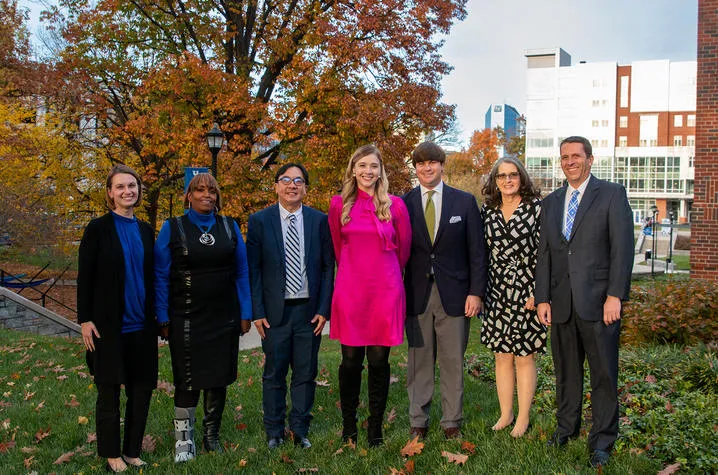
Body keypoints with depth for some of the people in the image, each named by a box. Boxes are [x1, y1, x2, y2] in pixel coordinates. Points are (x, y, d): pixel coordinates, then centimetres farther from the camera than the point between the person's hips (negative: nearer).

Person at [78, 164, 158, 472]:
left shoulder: (145, 231, 8)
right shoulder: (98, 228, -6)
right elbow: (84, 278, -7)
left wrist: (157, 315, 10)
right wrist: (85, 320, -11)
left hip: (142, 325, 4)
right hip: (108, 325, -4)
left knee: (142, 389, 8)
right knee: (109, 391, 8)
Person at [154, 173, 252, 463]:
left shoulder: (229, 227, 6)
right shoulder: (172, 228, 0)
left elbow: (242, 273, 7)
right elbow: (161, 276, -1)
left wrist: (245, 313, 3)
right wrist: (163, 318, -5)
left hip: (224, 318, 3)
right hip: (186, 319, -2)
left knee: (219, 378, 10)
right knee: (187, 379, 0)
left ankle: (212, 436, 26)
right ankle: (184, 441, 16)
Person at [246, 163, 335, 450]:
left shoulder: (319, 220, 4)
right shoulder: (259, 221, 0)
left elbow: (328, 267, 5)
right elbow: (253, 270, -1)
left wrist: (323, 309, -2)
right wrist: (257, 312, -6)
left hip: (310, 310, 1)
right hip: (275, 311, -1)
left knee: (306, 374, 9)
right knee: (274, 375, 8)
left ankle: (300, 431, 24)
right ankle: (274, 432, 23)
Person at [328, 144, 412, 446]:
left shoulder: (395, 205, 2)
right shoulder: (339, 205, 4)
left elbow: (403, 249, 12)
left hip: (385, 292, 0)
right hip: (350, 291, 1)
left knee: (379, 361, 4)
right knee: (350, 361, 5)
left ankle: (375, 430, 16)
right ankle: (348, 428, 19)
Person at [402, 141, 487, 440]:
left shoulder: (465, 202, 4)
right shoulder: (404, 204, 5)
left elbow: (477, 250, 3)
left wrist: (476, 292, -4)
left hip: (453, 294, -1)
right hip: (416, 294, 1)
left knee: (453, 361, 6)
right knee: (419, 360, 8)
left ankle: (452, 422, 19)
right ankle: (418, 421, 20)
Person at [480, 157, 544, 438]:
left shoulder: (537, 207, -4)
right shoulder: (488, 210, 7)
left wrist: (537, 292, -12)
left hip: (527, 295, -4)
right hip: (497, 295, 4)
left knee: (524, 358, 6)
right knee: (501, 357, 10)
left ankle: (523, 417, 18)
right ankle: (505, 413, 23)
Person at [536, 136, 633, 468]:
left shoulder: (612, 194, 0)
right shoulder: (551, 203, 14)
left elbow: (623, 247, -6)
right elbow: (544, 254, 12)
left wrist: (615, 295, -13)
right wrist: (542, 299, 5)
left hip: (598, 302, -4)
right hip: (561, 303, 4)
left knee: (604, 373, 3)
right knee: (566, 371, 14)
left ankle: (602, 439, 16)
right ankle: (567, 427, 29)